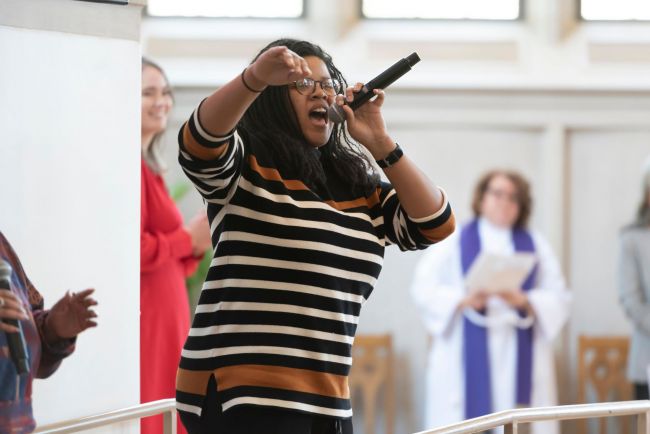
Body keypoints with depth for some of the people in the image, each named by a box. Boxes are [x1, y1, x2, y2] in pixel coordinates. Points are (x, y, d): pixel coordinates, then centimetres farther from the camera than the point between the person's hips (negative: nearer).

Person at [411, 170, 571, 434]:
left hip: (520, 360, 2)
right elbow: (424, 287, -1)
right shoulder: (454, 241, 9)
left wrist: (524, 301, -13)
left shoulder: (536, 245, 16)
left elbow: (557, 298, 7)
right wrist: (464, 301, -18)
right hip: (467, 359, -2)